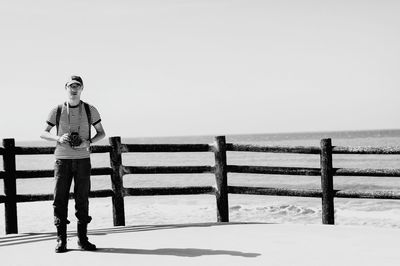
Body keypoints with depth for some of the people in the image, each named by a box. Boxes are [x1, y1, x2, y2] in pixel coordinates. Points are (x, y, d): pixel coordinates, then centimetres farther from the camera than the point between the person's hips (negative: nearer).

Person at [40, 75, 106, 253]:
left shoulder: (90, 110, 5)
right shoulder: (57, 111, 4)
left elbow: (101, 133, 10)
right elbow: (43, 133, 7)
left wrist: (88, 142, -10)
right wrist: (58, 138, -13)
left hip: (82, 159, 0)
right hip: (62, 159, 0)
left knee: (82, 199, 2)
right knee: (60, 199, -3)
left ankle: (82, 238, 10)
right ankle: (61, 240, 2)